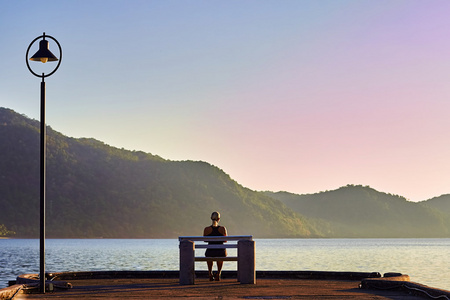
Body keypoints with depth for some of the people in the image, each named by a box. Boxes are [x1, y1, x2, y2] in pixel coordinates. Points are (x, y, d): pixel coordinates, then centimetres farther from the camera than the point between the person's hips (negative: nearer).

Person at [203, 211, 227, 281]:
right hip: (221, 253, 0)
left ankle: (210, 273, 35)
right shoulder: (223, 229, -7)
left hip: (210, 253, 0)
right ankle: (218, 273, 28)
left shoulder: (206, 229, -7)